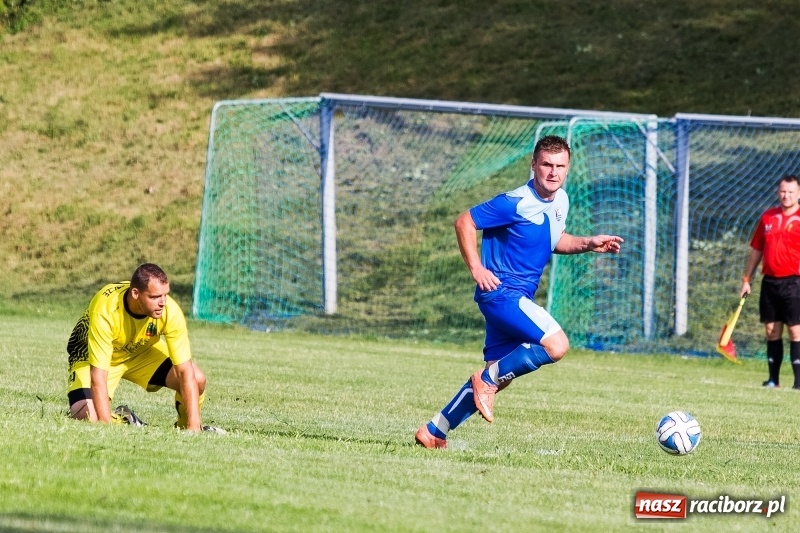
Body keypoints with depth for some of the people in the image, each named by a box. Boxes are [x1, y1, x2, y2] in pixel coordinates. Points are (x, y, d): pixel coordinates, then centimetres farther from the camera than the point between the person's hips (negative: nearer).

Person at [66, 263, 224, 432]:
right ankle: (121, 418, 8)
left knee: (197, 380, -18)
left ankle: (186, 426, 12)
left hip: (143, 351, 3)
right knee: (87, 417, -26)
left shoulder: (170, 311, -29)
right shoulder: (105, 310, -39)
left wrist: (193, 428, -31)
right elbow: (98, 375, -38)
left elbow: (185, 370, -25)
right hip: (92, 357, -3)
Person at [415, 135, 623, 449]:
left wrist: (588, 244, 8)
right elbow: (465, 223, -12)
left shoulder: (560, 202, 7)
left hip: (519, 296, 9)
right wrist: (476, 268, -20)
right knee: (556, 344, -23)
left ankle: (434, 432, 21)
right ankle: (489, 380, -7)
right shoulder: (516, 203, -17)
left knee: (498, 373, 12)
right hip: (501, 291, -9)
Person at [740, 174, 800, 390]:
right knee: (771, 330, 7)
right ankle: (773, 378, 14)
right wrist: (746, 279, 16)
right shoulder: (768, 217, 12)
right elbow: (756, 249, 18)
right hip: (770, 281, 5)